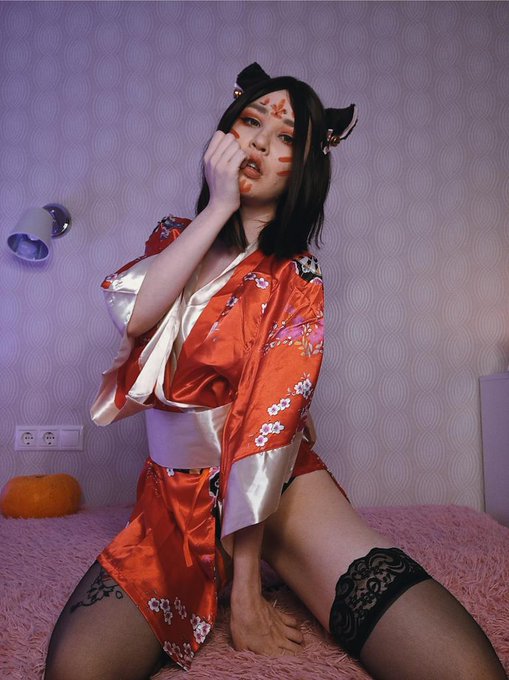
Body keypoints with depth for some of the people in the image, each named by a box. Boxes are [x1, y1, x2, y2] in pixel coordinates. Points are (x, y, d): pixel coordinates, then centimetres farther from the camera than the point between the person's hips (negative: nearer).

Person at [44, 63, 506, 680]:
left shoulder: (296, 279, -5)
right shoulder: (175, 237, 7)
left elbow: (270, 422, -14)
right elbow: (133, 314, -15)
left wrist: (244, 583, -15)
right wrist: (219, 206, -15)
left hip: (271, 484, -2)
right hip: (174, 491, 3)